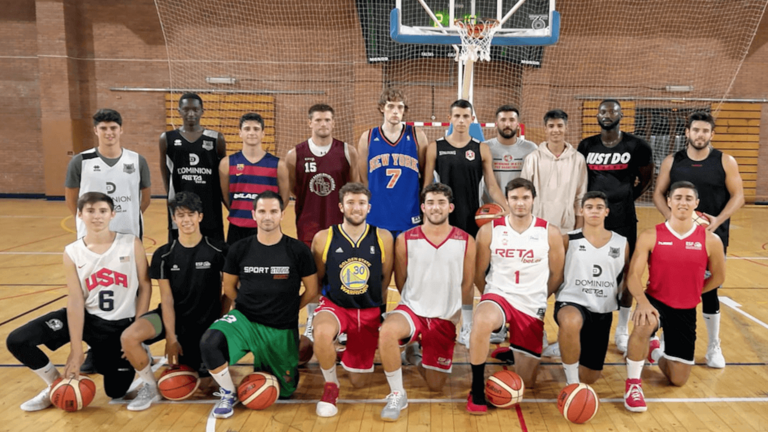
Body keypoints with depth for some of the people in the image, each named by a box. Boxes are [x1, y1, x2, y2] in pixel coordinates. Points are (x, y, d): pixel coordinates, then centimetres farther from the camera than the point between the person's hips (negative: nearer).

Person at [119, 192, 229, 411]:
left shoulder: (218, 250, -11)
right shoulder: (164, 255, -7)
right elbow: (167, 298, -7)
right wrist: (170, 337, -11)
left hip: (206, 321, 0)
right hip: (172, 315, 1)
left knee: (203, 371, -5)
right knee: (128, 337, -23)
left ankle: (191, 359, 32)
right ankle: (150, 387, 0)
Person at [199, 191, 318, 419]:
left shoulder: (298, 250, -10)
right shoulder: (240, 249, -5)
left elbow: (312, 290, 0)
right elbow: (228, 286, 11)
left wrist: (288, 310, 6)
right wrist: (248, 306, 7)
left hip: (283, 330, 0)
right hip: (245, 319, 0)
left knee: (286, 391, 11)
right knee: (209, 342, -31)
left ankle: (265, 365, 45)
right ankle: (228, 394, -4)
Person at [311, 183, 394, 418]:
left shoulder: (383, 238, -6)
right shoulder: (323, 238, -9)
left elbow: (386, 278, 5)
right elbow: (317, 279, 5)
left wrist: (379, 306, 8)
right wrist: (328, 299, -1)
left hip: (369, 311, 2)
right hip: (334, 305, -1)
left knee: (358, 382, 6)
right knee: (322, 332, -38)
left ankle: (345, 353, 42)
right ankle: (331, 386, -8)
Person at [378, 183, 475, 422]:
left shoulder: (466, 242, -5)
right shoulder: (405, 240, -7)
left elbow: (467, 283, 5)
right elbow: (400, 281, 4)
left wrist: (453, 309, 5)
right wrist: (417, 303, 6)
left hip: (446, 319, 2)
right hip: (412, 310, -1)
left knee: (435, 386, 7)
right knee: (387, 331, -37)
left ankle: (416, 354, 41)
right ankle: (397, 395, -15)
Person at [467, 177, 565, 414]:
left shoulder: (550, 233, -4)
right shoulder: (489, 230, -6)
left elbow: (556, 275, 8)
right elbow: (479, 274, 5)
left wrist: (537, 299, 12)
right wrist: (490, 296, 6)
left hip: (532, 307, 2)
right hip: (498, 295, -1)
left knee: (526, 383, 5)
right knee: (481, 322, -40)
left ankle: (514, 349, 40)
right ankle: (477, 390, -19)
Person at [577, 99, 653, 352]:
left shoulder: (637, 146, -3)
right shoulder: (586, 146, 4)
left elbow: (646, 180, 9)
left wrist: (624, 199, 7)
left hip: (623, 220, -1)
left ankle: (622, 330, 21)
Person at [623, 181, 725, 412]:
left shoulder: (710, 241, -6)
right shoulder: (650, 236, -11)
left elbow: (718, 277, 10)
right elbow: (633, 275, -15)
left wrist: (691, 293, 6)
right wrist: (643, 302, -31)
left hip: (686, 311, 3)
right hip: (655, 302, -2)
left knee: (678, 379, 7)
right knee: (644, 324, -40)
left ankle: (654, 350, 43)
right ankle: (633, 383, -16)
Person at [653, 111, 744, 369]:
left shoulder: (726, 162, -2)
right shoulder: (672, 162, 1)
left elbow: (738, 196, -2)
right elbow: (658, 193, 3)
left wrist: (719, 220, -18)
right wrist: (670, 217, -15)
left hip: (713, 235, -1)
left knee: (709, 290, 4)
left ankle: (714, 348, 20)